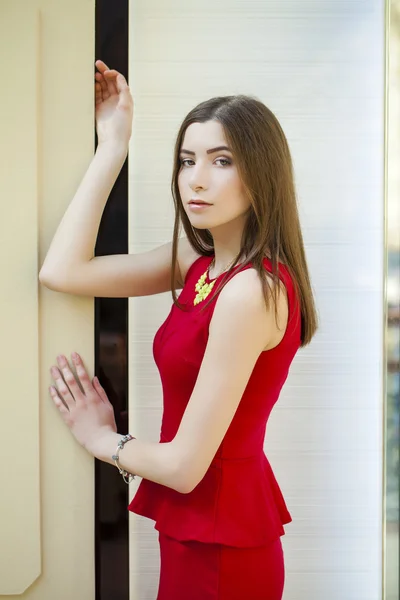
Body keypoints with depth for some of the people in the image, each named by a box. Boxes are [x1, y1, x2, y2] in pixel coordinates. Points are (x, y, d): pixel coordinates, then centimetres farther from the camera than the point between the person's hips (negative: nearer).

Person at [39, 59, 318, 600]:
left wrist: (101, 439, -3)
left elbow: (185, 464, -23)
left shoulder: (252, 290, -25)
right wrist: (112, 146, -3)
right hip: (201, 530, 8)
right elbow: (62, 271, -4)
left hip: (218, 541, -8)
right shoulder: (199, 263, 1)